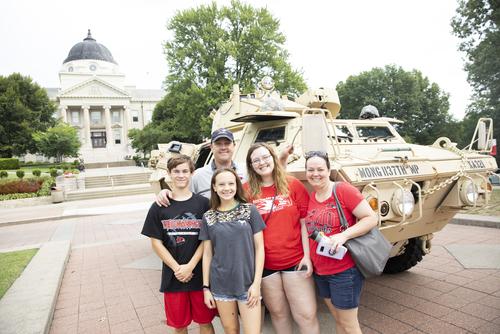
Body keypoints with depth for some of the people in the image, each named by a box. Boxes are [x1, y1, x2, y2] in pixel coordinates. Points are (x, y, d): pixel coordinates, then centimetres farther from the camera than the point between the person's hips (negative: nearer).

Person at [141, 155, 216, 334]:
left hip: (200, 275, 0)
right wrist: (177, 269, -10)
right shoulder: (159, 207, -1)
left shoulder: (203, 203, -3)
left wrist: (190, 266, -13)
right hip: (173, 277, 1)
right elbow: (156, 243, -1)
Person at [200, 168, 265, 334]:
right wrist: (206, 287, 3)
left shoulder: (250, 210, -4)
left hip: (247, 283, -1)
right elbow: (207, 254, 5)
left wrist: (256, 283, -8)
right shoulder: (208, 217, 1)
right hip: (220, 285, 2)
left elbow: (259, 248, -3)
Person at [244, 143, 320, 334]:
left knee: (307, 315, 5)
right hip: (265, 264, 1)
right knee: (277, 313, 17)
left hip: (296, 261, 0)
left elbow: (305, 223, -1)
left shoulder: (293, 185, -2)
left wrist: (307, 256, -5)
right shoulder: (247, 191, -2)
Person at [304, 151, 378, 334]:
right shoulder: (309, 197, 3)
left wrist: (344, 235, -24)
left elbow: (371, 218, -15)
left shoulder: (343, 190, -14)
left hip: (344, 271, -5)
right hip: (320, 272, 6)